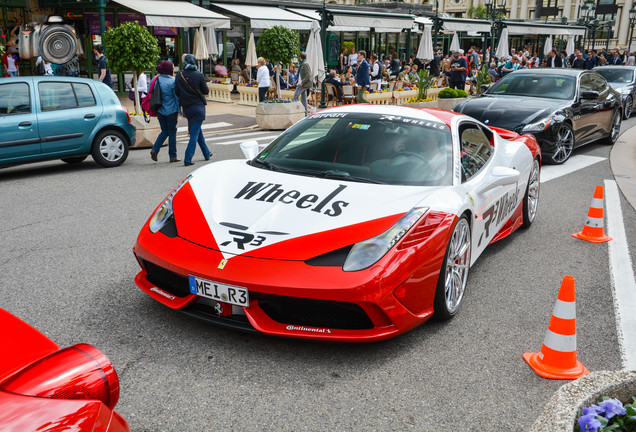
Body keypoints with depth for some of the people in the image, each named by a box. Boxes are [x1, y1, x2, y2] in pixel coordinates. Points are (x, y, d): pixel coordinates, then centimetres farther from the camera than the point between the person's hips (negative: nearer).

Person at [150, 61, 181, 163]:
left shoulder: (156, 80, 3)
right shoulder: (172, 81, -12)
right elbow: (177, 96, -10)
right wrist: (179, 110, -1)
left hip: (160, 111, 5)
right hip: (171, 111, -5)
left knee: (164, 131, 18)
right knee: (172, 132, 6)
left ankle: (154, 150, 0)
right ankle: (173, 156, 10)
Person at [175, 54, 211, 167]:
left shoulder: (179, 76, -2)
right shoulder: (199, 75, -11)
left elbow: (177, 93, 1)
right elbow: (206, 91, -5)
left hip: (186, 108, 4)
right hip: (198, 106, -4)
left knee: (198, 131, 19)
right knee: (195, 133, -3)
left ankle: (207, 154, 32)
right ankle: (187, 159, -9)